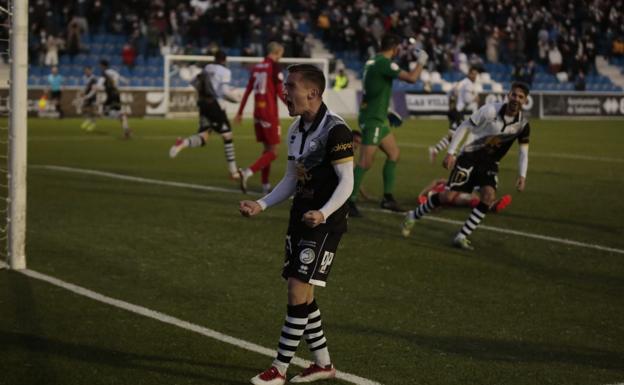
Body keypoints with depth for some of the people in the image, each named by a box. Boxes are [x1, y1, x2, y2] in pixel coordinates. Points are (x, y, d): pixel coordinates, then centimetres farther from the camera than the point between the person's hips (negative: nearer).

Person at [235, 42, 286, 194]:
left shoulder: (256, 67, 10)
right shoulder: (274, 67, -9)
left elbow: (247, 91, 11)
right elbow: (281, 93, -12)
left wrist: (240, 113, 17)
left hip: (257, 112, 7)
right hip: (270, 113, -7)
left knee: (267, 149, 15)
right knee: (273, 152, -4)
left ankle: (266, 185, 12)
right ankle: (247, 173, -21)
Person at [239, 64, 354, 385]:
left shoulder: (335, 130, -17)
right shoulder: (296, 129, 9)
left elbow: (346, 182, -18)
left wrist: (323, 214, -32)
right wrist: (261, 205, 4)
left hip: (325, 223, -8)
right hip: (300, 217, 8)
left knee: (298, 292, -9)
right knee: (301, 294, 11)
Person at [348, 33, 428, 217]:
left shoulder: (374, 61, 11)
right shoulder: (384, 63, -17)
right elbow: (411, 78, -20)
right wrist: (421, 61, -6)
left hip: (378, 118, 10)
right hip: (372, 119, -10)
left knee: (393, 153, 14)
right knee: (365, 163, -9)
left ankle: (388, 198, 18)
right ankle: (349, 201, -5)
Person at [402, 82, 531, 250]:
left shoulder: (523, 124, -7)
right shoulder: (490, 110, -18)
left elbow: (524, 152, 4)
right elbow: (465, 127, -9)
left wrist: (522, 176, -9)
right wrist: (451, 153, -11)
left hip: (490, 164, 3)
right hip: (470, 156, -3)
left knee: (489, 196, -22)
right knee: (447, 196, -10)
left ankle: (461, 237, -11)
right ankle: (413, 216, 15)